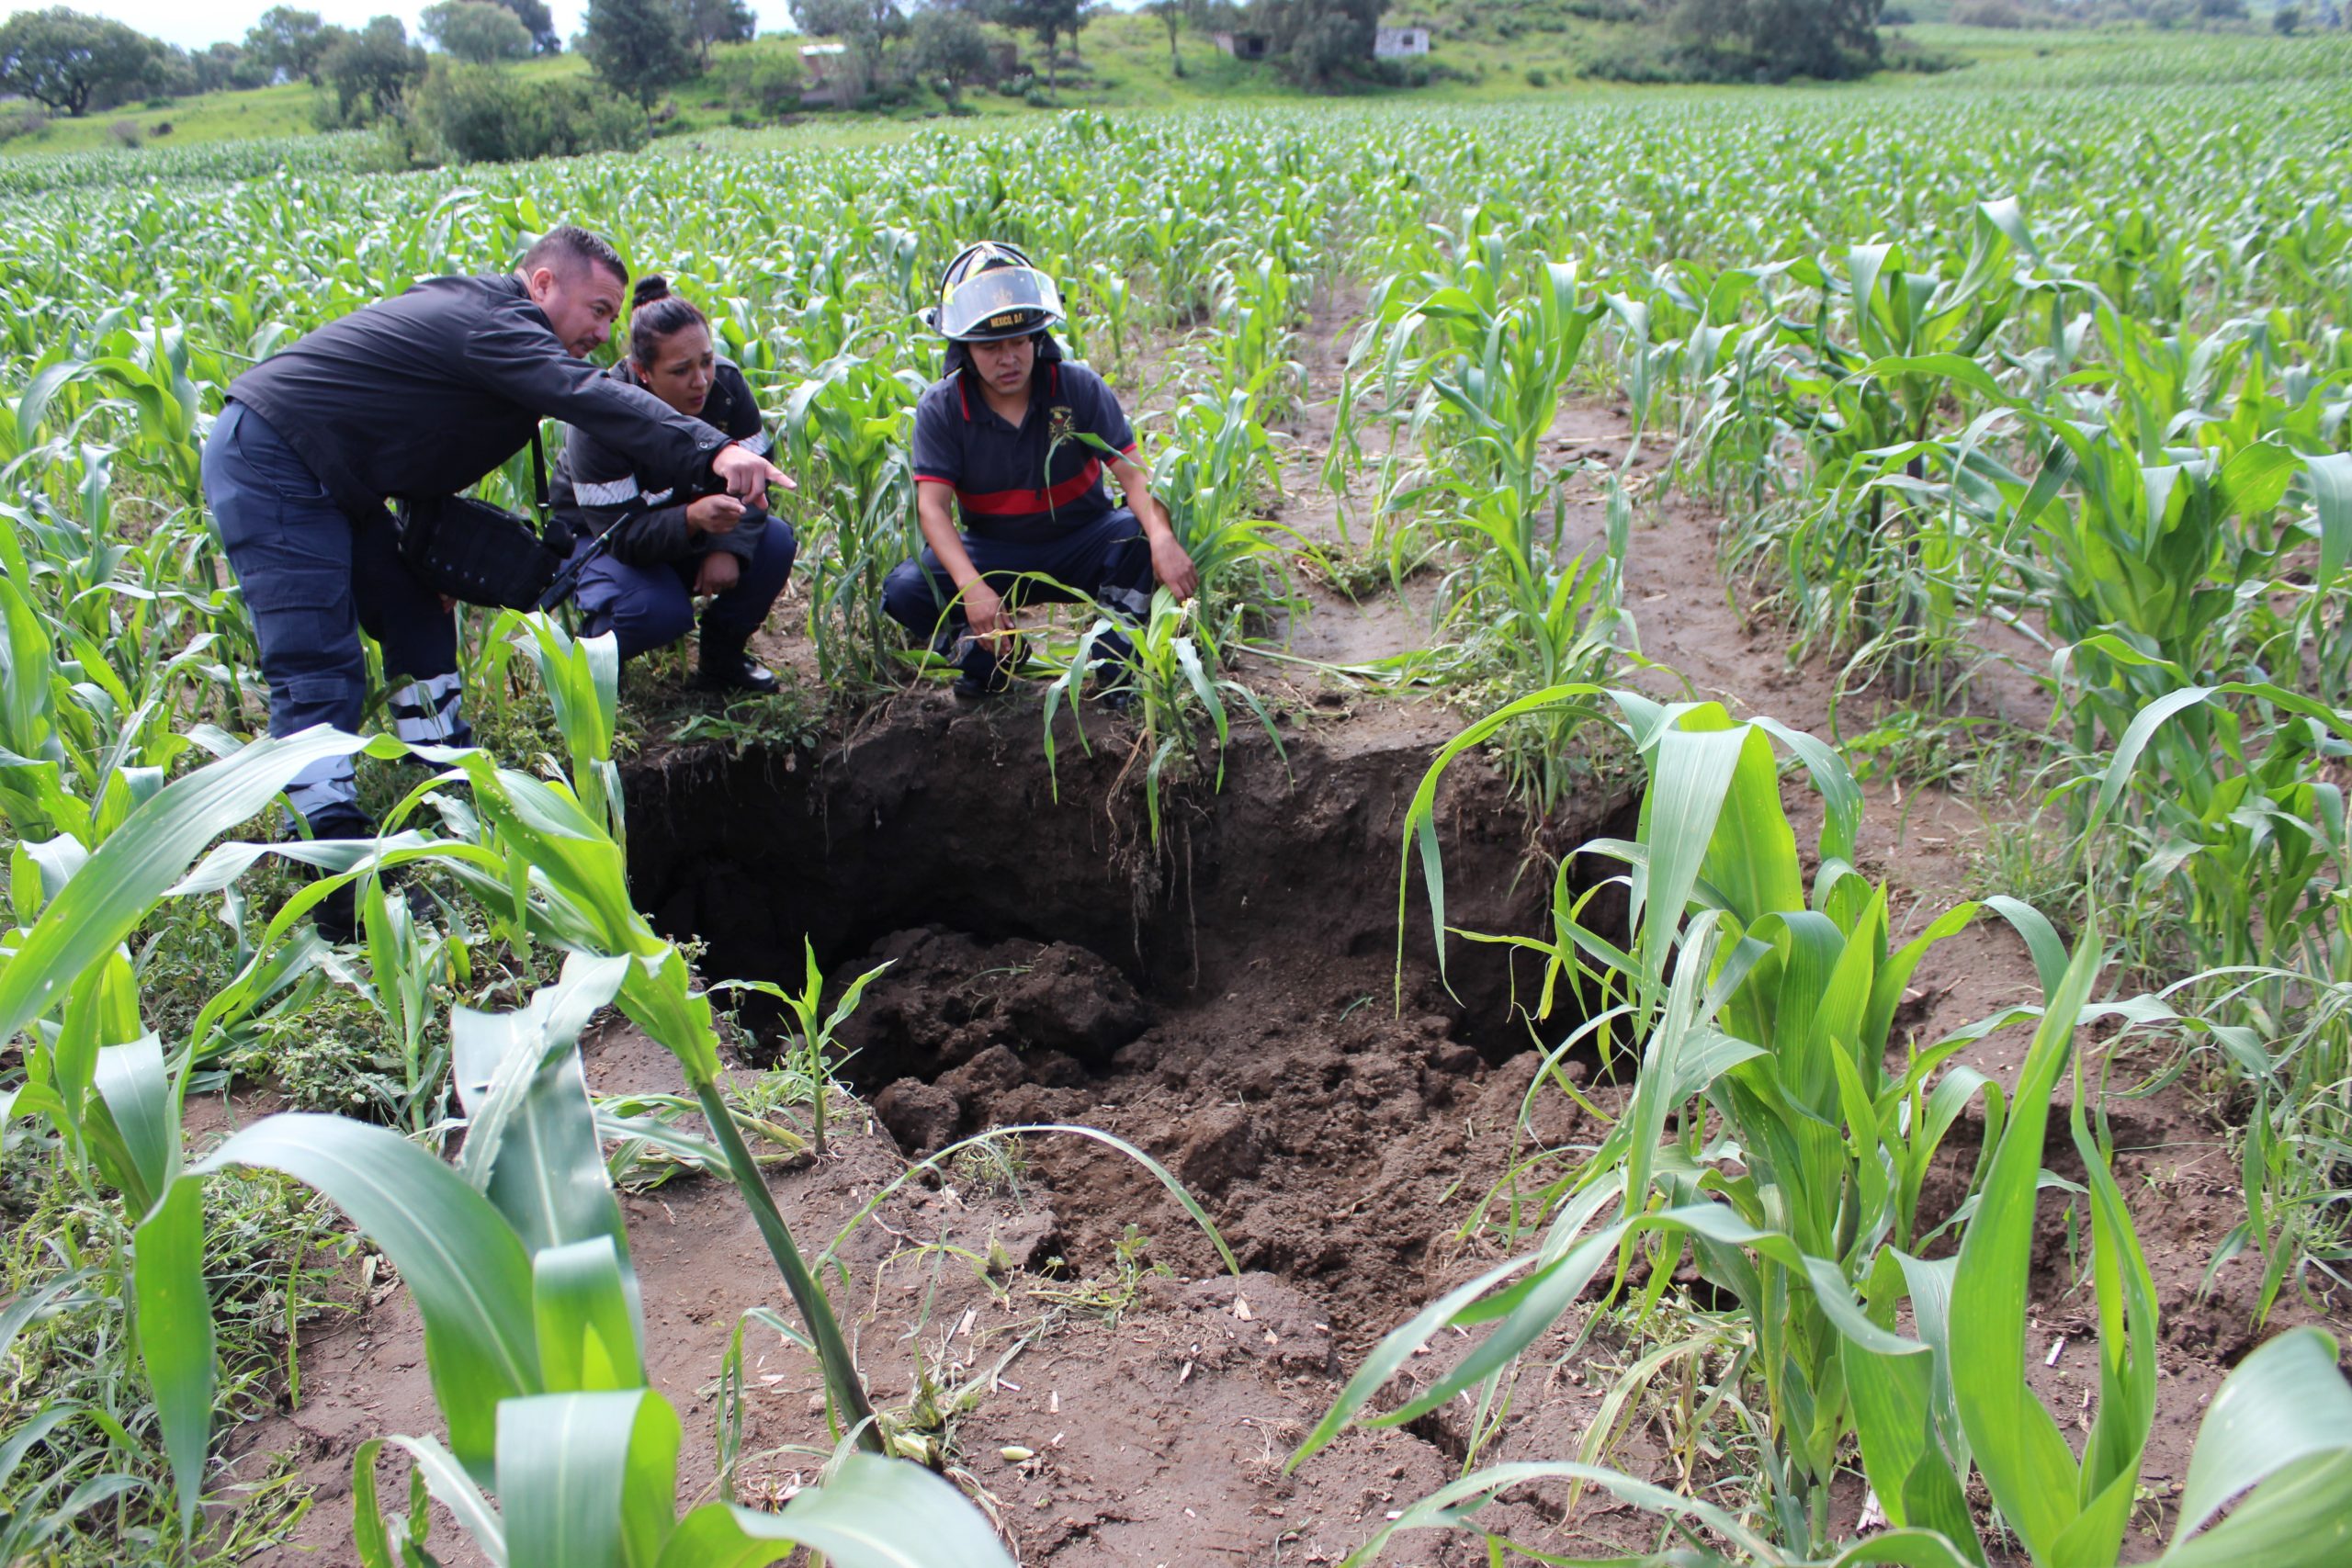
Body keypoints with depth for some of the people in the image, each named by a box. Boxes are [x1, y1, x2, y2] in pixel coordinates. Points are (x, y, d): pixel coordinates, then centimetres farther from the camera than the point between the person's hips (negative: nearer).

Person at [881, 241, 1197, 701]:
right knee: (904, 589, -24)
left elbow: (1134, 475, -20)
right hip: (992, 555, 1)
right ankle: (993, 657, 3)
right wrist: (972, 587, -39)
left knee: (1140, 531, -31)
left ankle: (1111, 664, -12)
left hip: (1082, 547, 0)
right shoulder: (941, 409, -12)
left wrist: (1162, 537, -42)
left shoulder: (1079, 388, -13)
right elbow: (932, 506, -22)